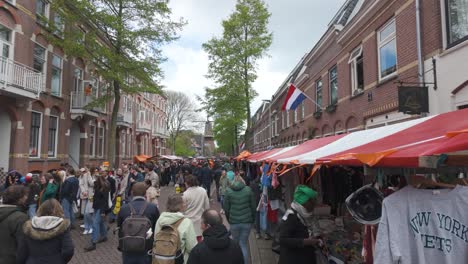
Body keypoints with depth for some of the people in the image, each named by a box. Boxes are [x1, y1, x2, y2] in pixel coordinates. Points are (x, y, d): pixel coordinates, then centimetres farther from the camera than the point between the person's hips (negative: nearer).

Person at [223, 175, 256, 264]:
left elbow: (226, 208, 1)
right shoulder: (248, 190, -2)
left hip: (234, 222, 0)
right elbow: (253, 207, 1)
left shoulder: (229, 191, -2)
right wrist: (252, 219, 13)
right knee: (243, 245, 10)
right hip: (247, 222, 0)